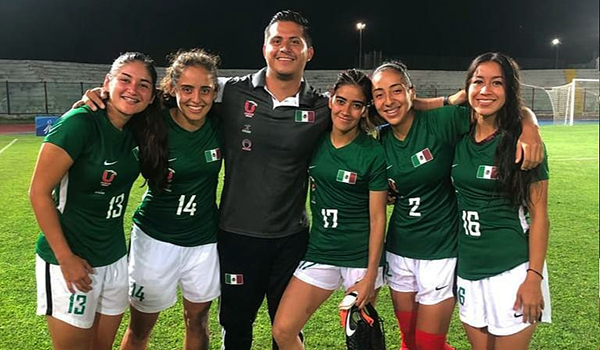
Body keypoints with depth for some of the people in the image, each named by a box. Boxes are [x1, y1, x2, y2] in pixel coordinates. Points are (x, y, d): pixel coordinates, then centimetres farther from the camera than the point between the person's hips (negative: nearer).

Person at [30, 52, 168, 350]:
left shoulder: (137, 132, 0)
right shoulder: (80, 123, -19)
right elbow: (39, 192, -17)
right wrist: (66, 258, -16)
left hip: (114, 257, 6)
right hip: (70, 261, -6)